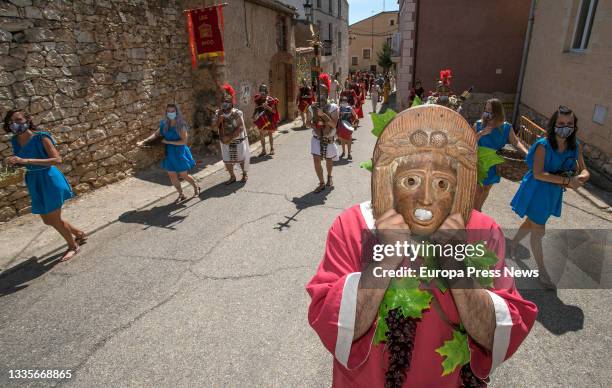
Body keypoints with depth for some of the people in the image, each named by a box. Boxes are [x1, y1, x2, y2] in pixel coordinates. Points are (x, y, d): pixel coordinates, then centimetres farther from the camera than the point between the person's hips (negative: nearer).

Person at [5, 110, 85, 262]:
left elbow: (57, 160, -26)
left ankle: (73, 246, 25)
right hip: (34, 183, 7)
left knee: (55, 220, 3)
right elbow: (22, 162, 17)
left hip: (49, 180, -7)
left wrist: (26, 160, -31)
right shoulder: (15, 141, 2)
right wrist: (15, 162, -7)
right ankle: (80, 234, 37)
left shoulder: (41, 137, -18)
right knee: (48, 220, 16)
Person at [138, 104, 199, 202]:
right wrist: (144, 141, -1)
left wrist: (167, 142, -18)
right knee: (172, 176, 8)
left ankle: (196, 187, 34)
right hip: (169, 153, 5)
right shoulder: (164, 124, 1)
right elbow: (156, 134, 9)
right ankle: (181, 195, 25)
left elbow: (184, 141, -19)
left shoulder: (181, 125, -15)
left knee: (184, 175, 5)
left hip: (179, 153, -5)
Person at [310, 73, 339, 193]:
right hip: (317, 138, 2)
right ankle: (322, 183, 6)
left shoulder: (333, 107, -11)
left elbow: (334, 124, -20)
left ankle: (329, 177, 44)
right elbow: (309, 122, 9)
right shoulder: (314, 107, -1)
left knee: (329, 161, 14)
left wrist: (323, 114, -27)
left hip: (329, 139, -1)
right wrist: (313, 125, -14)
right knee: (316, 160, -8)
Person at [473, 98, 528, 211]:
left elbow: (516, 142, -8)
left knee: (486, 189, 20)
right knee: (478, 191, -1)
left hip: (494, 165, 3)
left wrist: (527, 153, -23)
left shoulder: (506, 128, -7)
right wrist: (481, 133, -29)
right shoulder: (478, 124, -13)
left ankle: (478, 209, 42)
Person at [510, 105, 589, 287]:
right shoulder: (543, 145, -21)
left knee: (531, 223, 23)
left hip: (554, 193, 6)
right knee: (538, 231, 5)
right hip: (537, 191, -6)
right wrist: (567, 180, -29)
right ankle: (542, 271, 19)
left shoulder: (576, 146, -3)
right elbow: (538, 174, -27)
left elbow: (584, 172, 0)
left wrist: (578, 179, -23)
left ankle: (513, 243, 50)